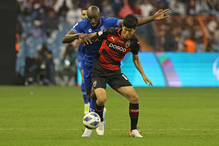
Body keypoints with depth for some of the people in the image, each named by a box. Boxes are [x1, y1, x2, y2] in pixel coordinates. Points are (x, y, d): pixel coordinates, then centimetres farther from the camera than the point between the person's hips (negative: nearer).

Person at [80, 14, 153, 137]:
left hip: (115, 72, 4)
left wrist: (143, 75, 10)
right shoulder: (110, 33, -17)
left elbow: (135, 59, 14)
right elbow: (92, 37, 1)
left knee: (134, 98, -11)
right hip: (99, 70, -3)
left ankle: (134, 130, 5)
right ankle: (100, 121, 10)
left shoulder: (134, 42, -4)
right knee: (101, 99, -24)